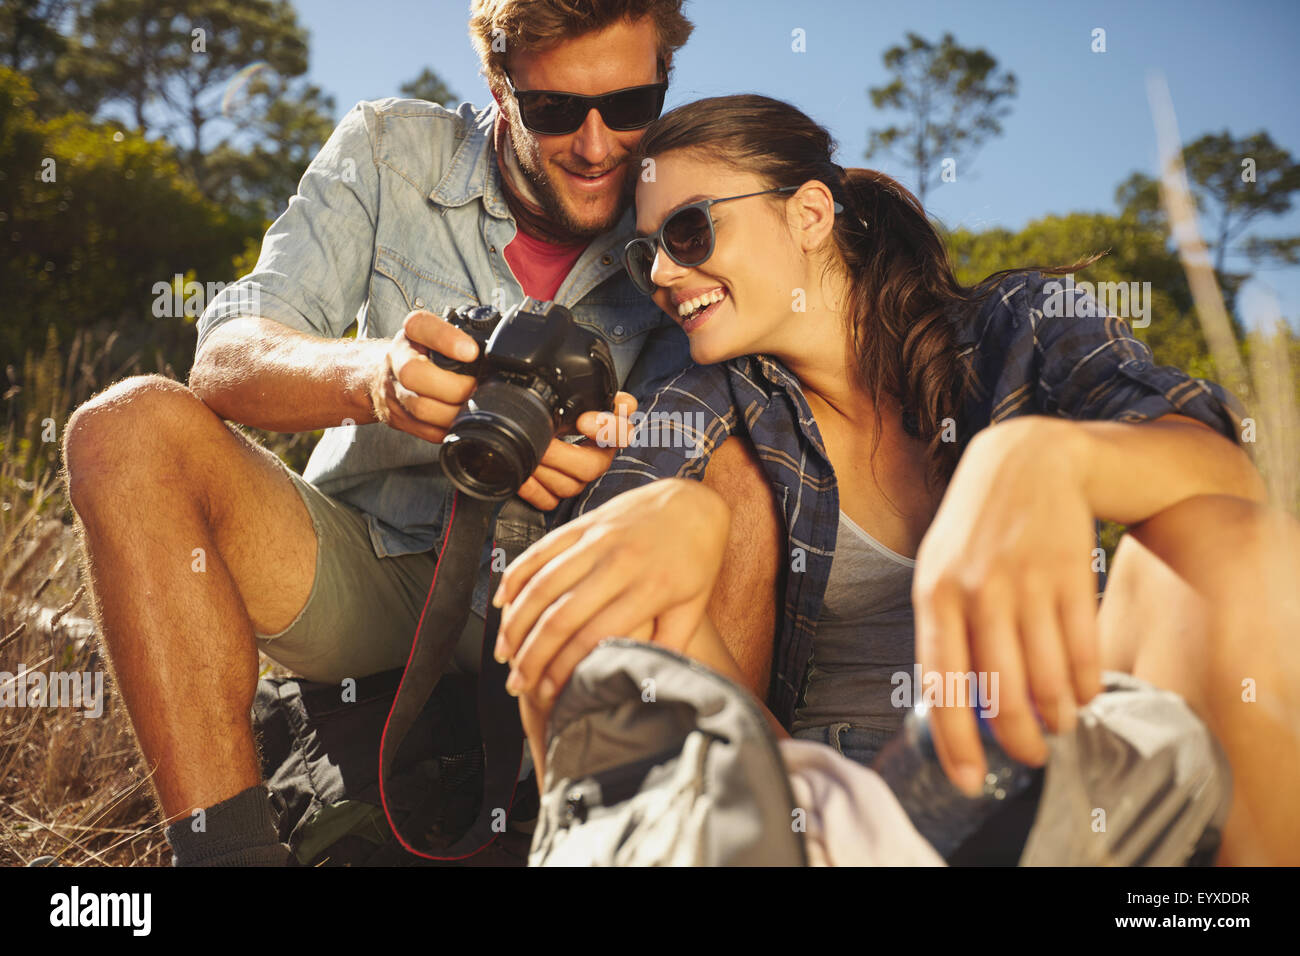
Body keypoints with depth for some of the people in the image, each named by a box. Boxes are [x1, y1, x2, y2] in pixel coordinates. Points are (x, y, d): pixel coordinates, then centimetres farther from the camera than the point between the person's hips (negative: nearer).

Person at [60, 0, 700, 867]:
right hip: (366, 562, 1)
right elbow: (226, 361, -14)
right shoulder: (391, 150, -3)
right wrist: (373, 373, -37)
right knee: (130, 426, -22)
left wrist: (619, 468, -34)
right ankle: (228, 845, -26)